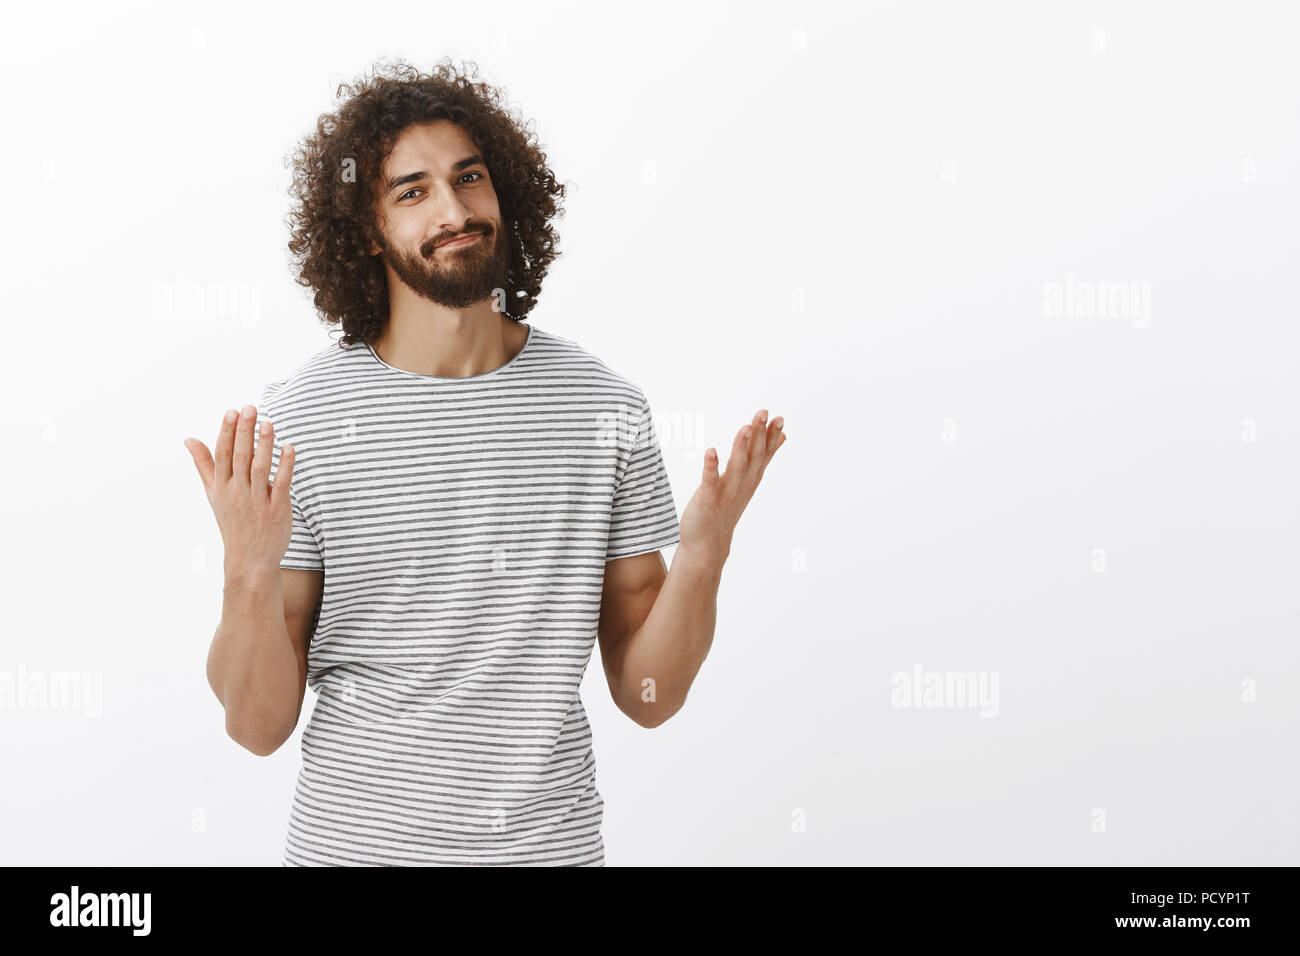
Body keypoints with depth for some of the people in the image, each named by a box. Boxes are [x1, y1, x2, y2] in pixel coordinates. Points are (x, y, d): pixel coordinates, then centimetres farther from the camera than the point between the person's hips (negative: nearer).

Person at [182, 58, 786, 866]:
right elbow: (261, 725, -10)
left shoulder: (605, 408, -5)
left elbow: (648, 697, -3)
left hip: (554, 842, 2)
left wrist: (701, 559, -18)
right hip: (355, 842, -1)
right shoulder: (296, 421, -11)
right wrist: (252, 575, -26)